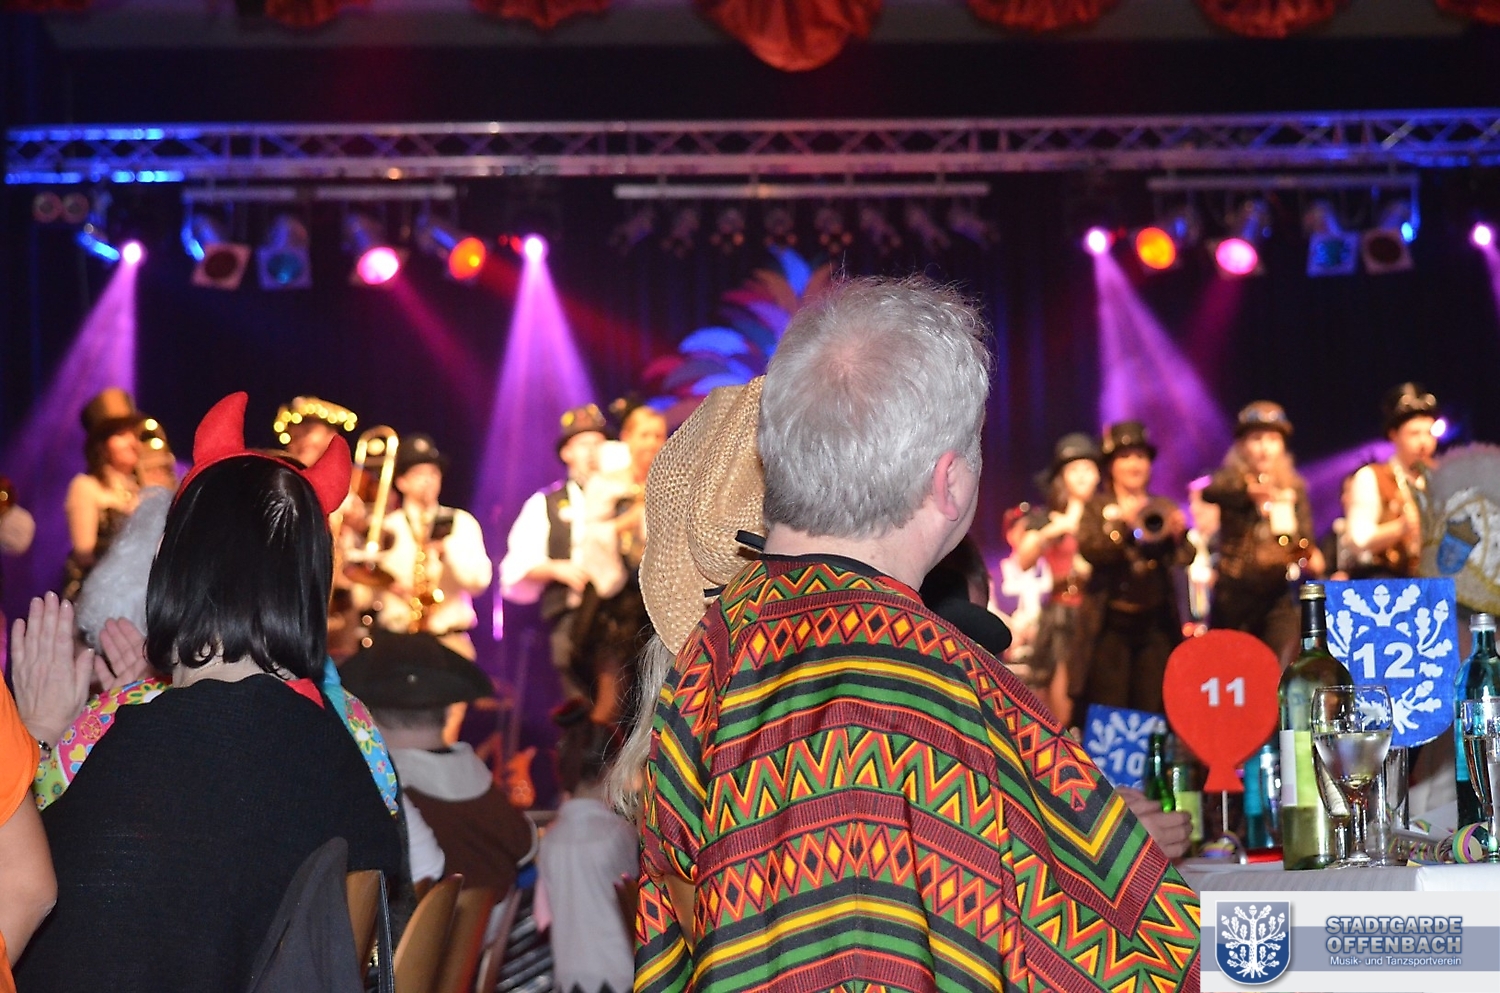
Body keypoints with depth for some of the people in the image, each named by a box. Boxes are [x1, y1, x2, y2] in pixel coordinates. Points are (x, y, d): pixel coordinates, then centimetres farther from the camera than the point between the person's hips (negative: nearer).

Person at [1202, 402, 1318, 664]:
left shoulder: (1294, 488, 12)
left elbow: (1305, 535, 10)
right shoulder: (1233, 479, 1)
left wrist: (1310, 555, -15)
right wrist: (1250, 490, -42)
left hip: (1280, 596, 2)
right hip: (1234, 594, -2)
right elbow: (1210, 492, -22)